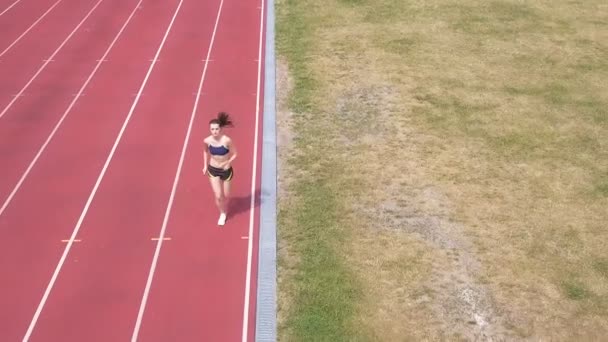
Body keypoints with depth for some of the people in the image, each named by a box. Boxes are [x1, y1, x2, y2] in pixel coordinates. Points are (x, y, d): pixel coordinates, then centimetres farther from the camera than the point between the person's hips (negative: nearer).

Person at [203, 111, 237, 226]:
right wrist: (205, 165, 6)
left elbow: (234, 154, -15)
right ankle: (222, 214, 28)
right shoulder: (207, 140, -16)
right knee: (218, 196, -1)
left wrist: (228, 162, -31)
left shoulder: (227, 140, -27)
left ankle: (224, 211, 49)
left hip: (226, 170, -2)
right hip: (213, 170, 2)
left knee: (226, 196, 16)